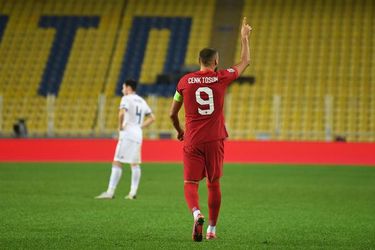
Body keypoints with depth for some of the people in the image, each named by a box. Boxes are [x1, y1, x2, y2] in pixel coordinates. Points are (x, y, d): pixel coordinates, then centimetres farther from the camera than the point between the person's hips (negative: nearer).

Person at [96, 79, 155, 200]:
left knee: (117, 163, -8)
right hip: (138, 134, 8)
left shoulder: (126, 99, -5)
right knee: (135, 164, 9)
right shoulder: (142, 101, 18)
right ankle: (133, 193, 6)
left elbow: (122, 113, -24)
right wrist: (140, 126, 15)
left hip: (127, 134, -8)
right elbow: (152, 118, 20)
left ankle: (110, 192, -13)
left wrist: (120, 126, -10)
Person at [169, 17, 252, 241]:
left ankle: (197, 213, -29)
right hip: (215, 140, 1)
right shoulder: (221, 78, -3)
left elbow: (173, 113, 7)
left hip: (192, 141, 0)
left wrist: (179, 130, 27)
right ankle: (212, 229, 19)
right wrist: (245, 37, 28)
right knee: (214, 184, 13)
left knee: (191, 183, 0)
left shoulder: (185, 81, 0)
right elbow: (245, 62, 15)